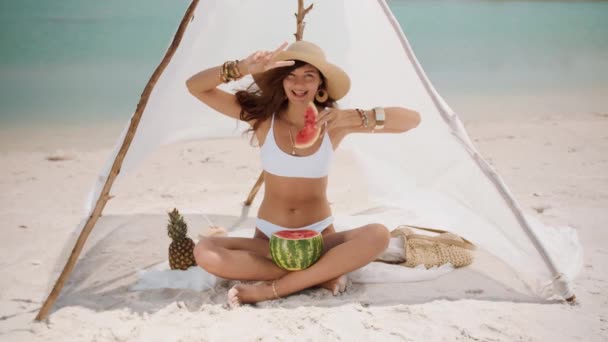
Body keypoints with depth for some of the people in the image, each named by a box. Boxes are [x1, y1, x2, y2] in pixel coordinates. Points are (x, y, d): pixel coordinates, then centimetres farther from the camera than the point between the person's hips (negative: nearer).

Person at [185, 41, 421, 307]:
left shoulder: (334, 122, -6)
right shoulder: (262, 116, -6)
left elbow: (411, 119, -11)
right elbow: (195, 86, -9)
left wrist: (354, 118, -27)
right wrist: (242, 68, -27)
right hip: (268, 238, 0)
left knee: (378, 235, -30)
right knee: (205, 253, -28)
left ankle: (271, 289, -26)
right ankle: (322, 273, -21)